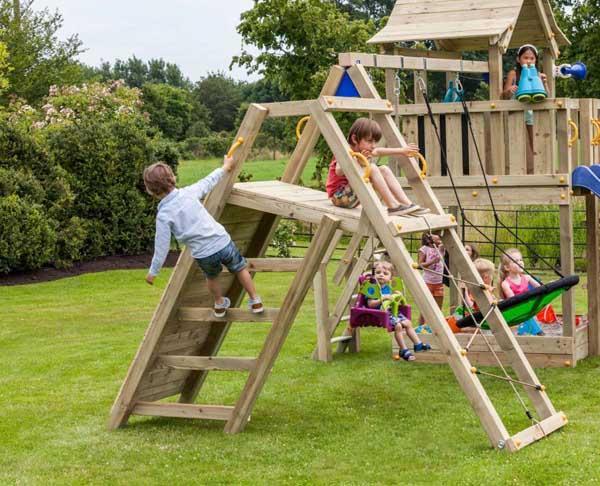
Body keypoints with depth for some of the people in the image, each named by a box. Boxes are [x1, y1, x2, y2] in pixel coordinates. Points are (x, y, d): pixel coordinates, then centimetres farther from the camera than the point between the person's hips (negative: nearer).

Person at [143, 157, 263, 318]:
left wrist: (153, 271, 5)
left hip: (204, 255, -1)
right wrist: (225, 168, 33)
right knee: (240, 269, 28)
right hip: (223, 243, 1)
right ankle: (255, 301, 39)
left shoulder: (163, 216, -11)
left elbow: (162, 246, -8)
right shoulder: (188, 192, -5)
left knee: (211, 277, 33)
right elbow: (208, 182, 14)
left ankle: (220, 304, 53)